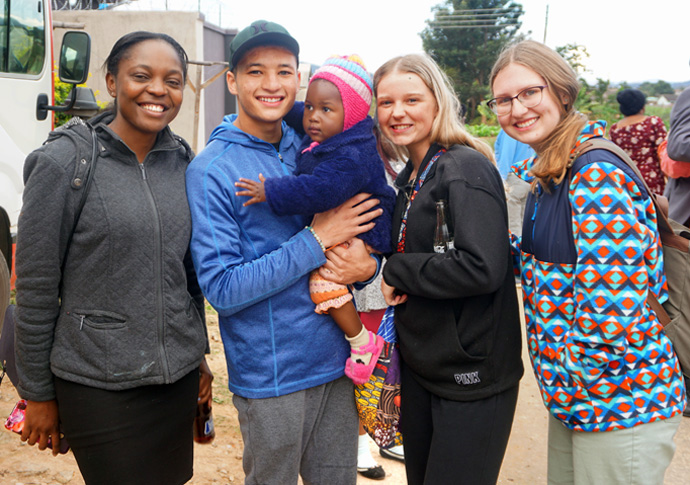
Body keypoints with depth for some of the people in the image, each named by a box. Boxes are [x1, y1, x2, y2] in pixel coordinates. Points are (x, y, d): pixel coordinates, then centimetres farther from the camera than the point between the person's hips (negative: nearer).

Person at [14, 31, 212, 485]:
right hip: (98, 387, -4)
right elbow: (35, 290, -7)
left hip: (178, 378, 5)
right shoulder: (62, 162, -11)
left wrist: (198, 354, 14)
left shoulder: (182, 162, 4)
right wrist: (37, 393, -3)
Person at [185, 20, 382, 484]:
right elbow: (222, 288, -18)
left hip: (338, 360, 5)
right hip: (270, 377, -5)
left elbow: (370, 229, 11)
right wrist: (317, 239, -20)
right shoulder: (212, 171, -12)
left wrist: (366, 263, -13)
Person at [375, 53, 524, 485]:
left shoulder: (467, 169, -17)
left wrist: (397, 271, -18)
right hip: (419, 367, 8)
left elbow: (483, 267, -29)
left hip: (471, 379, -8)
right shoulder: (409, 177, 9)